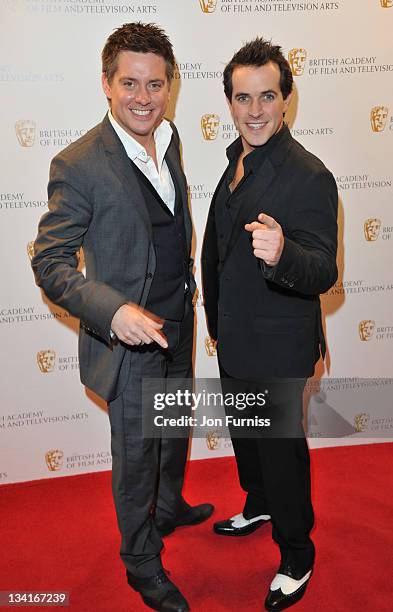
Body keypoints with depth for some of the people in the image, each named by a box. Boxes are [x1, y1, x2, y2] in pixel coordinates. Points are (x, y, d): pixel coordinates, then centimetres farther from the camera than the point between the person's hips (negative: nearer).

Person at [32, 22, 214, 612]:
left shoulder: (168, 139, 1)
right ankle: (141, 563, 35)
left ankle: (169, 507, 55)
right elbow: (50, 261, -20)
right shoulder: (78, 164, -22)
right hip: (129, 339, -7)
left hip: (178, 323, 7)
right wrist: (114, 312, -33)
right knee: (135, 455, 11)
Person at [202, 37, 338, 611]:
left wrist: (282, 255, -49)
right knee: (245, 433, 26)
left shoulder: (309, 177, -22)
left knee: (281, 447, 9)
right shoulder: (238, 160, 4)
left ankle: (297, 555, 33)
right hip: (234, 338, 8)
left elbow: (323, 272, -27)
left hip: (277, 348, -8)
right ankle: (258, 505, 53)